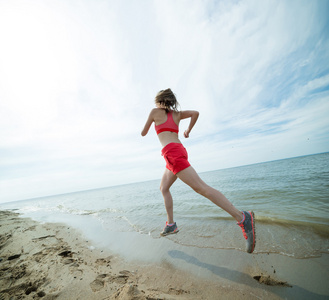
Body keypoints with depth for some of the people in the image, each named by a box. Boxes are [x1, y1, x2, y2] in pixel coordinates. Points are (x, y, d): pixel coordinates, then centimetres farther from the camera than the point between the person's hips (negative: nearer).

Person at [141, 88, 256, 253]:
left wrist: (143, 130, 37)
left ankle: (243, 218, -15)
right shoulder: (177, 113, 21)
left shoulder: (155, 111, 7)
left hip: (172, 153, -8)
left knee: (201, 187, -15)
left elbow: (143, 133, 12)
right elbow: (195, 113, 8)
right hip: (180, 151, 9)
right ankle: (170, 224, 21)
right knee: (164, 188, 18)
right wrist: (188, 130, 21)